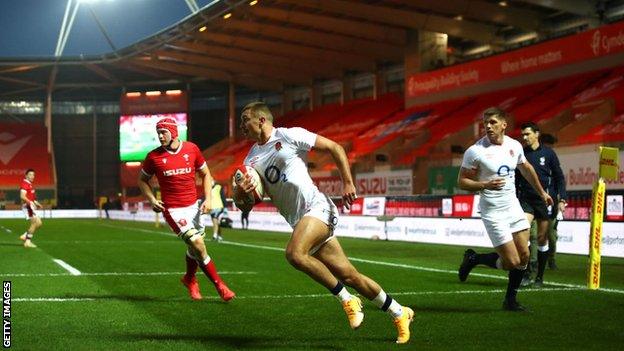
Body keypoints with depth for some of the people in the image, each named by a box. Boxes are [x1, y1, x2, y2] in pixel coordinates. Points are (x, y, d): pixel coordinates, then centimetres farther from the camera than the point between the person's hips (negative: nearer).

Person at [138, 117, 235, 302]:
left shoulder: (191, 149, 0)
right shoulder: (153, 157, -4)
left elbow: (205, 174, 11)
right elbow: (143, 180, 11)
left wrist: (208, 198, -1)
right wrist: (152, 200, -4)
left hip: (193, 205, 3)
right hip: (173, 209, -3)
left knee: (194, 247, 13)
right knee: (198, 245, -13)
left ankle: (189, 279, 41)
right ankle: (219, 285, -2)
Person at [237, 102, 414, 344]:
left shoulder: (289, 136, -3)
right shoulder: (252, 158, 15)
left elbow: (335, 148, -1)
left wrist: (348, 183, -8)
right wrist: (240, 190, -12)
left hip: (317, 207, -6)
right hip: (299, 221, 6)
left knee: (295, 253, -31)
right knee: (349, 276, 3)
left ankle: (347, 300, -15)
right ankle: (399, 313, 17)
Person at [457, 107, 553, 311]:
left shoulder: (515, 146, 2)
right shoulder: (475, 151, -15)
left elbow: (526, 168, 22)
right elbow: (462, 182, -9)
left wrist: (541, 192, 31)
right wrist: (485, 184, -25)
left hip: (513, 206, 6)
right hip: (493, 212, -6)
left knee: (524, 256, 4)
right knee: (512, 262, -10)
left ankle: (510, 300, 22)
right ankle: (473, 259, 15)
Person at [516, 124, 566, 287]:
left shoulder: (548, 153, 2)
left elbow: (559, 177, 5)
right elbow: (516, 180, 15)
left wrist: (561, 199, -3)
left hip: (545, 200, -1)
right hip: (526, 199, 1)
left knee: (542, 239, 3)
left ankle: (539, 277, 15)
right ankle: (526, 272, -10)